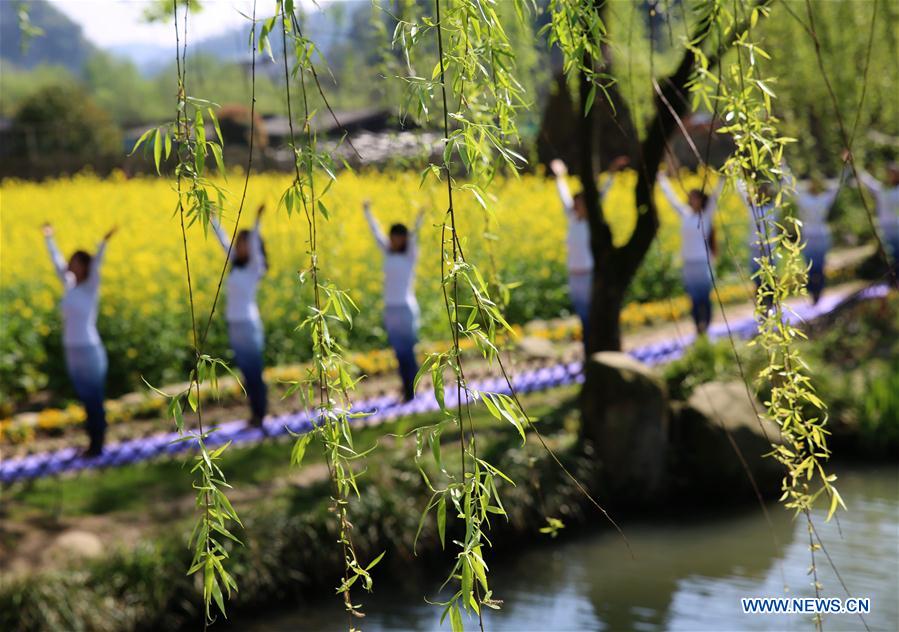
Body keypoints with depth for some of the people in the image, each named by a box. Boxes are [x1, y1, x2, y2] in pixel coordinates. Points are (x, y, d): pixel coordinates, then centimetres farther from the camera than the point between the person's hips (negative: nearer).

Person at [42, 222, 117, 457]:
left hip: (90, 351, -8)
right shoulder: (70, 286, 9)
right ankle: (93, 443, 21)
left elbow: (96, 265, -26)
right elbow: (58, 263, 21)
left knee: (94, 400, 2)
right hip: (73, 352, 8)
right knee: (86, 400, 13)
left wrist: (104, 243, -42)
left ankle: (97, 446, 9)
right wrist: (49, 239, 30)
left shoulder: (91, 287, -10)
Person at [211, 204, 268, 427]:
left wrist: (257, 222, -39)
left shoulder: (255, 267, -10)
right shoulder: (236, 264, 9)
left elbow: (254, 245, -27)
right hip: (234, 324, 7)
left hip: (249, 324, -7)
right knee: (246, 373, 12)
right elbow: (223, 239, 12)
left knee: (254, 373, 0)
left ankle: (260, 414, 7)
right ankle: (255, 413, 18)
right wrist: (212, 216, 10)